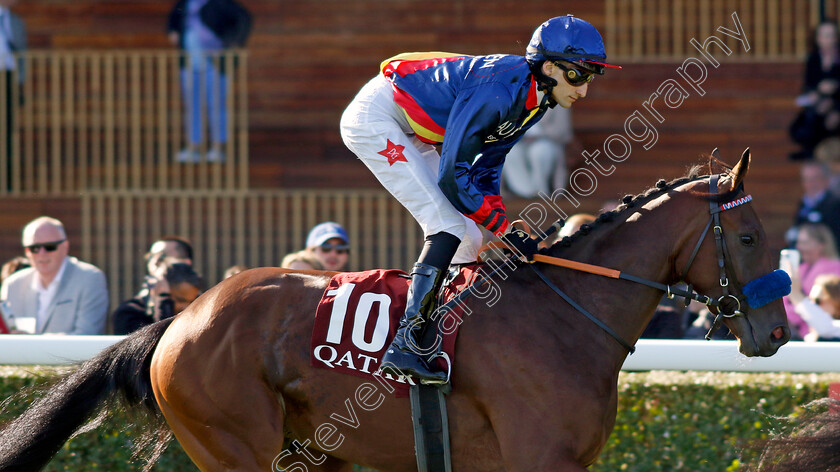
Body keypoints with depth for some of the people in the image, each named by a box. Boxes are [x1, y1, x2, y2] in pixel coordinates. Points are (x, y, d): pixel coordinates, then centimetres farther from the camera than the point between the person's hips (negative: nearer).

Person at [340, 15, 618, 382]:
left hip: (411, 135, 10)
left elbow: (487, 167, 6)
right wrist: (503, 228, -22)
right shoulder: (498, 90, -31)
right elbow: (452, 177, -28)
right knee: (449, 224, -20)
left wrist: (496, 217, -9)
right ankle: (402, 347, -26)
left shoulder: (533, 101, -2)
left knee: (468, 239, 6)